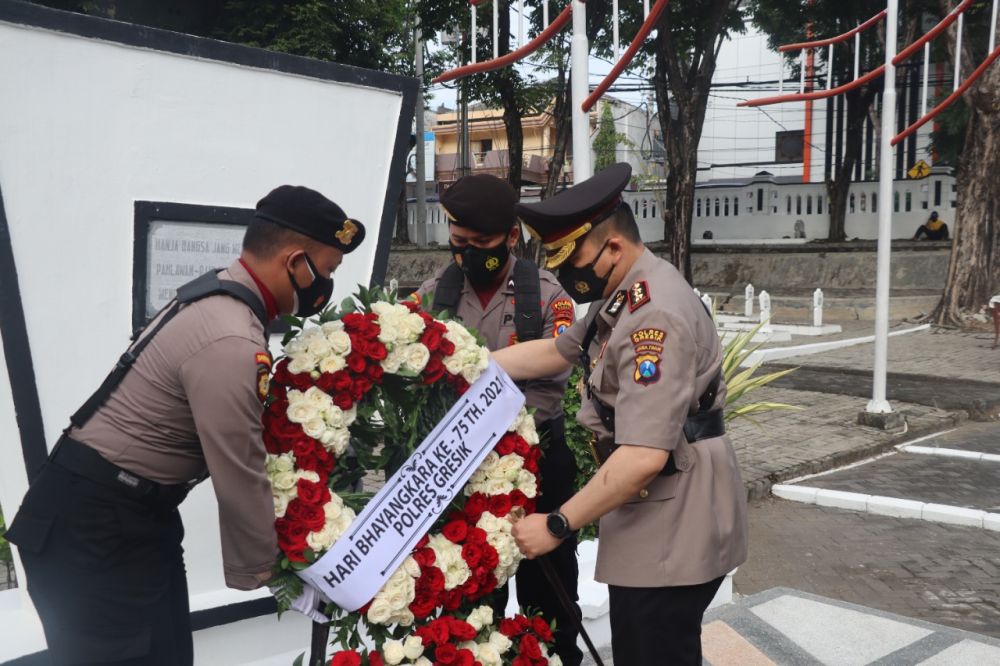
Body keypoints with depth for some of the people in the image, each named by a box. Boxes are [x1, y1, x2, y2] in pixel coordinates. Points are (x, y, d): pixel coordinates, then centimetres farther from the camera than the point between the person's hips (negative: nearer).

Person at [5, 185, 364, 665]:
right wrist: (265, 573, -7)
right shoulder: (230, 343, -27)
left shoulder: (219, 298, 6)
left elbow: (237, 438, 12)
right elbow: (239, 483, -21)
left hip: (133, 513, 10)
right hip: (93, 530, -10)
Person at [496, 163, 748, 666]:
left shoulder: (655, 318, -26)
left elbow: (645, 456, -31)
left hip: (674, 531, -10)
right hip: (653, 519, 10)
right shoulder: (623, 295, 8)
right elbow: (556, 351, 20)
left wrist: (557, 526, -22)